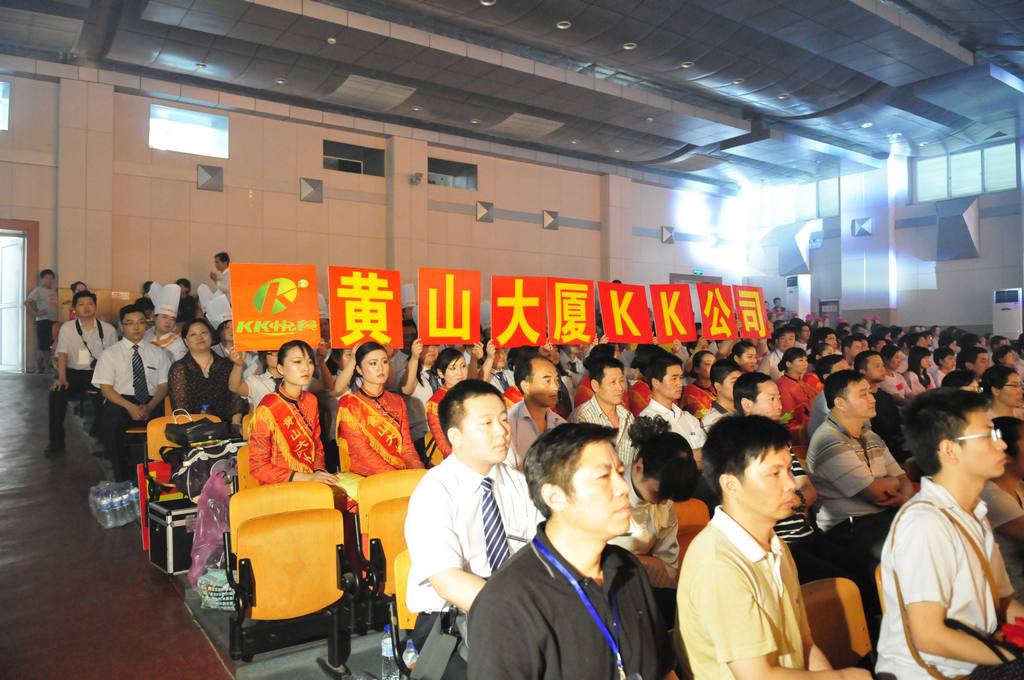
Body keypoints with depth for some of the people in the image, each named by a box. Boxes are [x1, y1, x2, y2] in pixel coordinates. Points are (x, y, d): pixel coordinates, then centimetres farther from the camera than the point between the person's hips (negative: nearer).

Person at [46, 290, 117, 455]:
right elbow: (63, 354, -3)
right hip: (74, 373, 1)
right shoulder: (67, 328, 8)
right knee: (56, 393, -27)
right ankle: (56, 440, -11)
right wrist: (62, 378, -18)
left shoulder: (108, 329, 8)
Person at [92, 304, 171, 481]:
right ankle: (122, 478, -23)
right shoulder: (110, 354, 10)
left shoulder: (158, 353, 15)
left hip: (152, 403, 1)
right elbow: (106, 389, 2)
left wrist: (150, 407, -13)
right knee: (111, 422, -35)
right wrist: (130, 407, -16)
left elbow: (164, 385, 8)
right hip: (119, 402, -1)